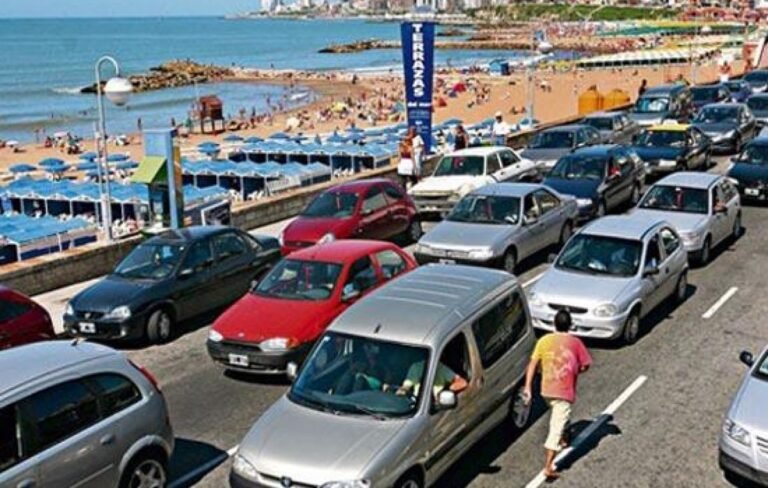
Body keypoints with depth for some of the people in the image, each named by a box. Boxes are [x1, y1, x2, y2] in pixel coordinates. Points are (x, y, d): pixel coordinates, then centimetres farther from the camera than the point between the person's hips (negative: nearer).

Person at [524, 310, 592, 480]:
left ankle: (561, 439, 53)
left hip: (547, 390, 4)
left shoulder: (544, 341, 1)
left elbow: (533, 364, -5)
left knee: (557, 416, 33)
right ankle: (548, 467, -12)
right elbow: (584, 365, 0)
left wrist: (528, 387, -4)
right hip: (565, 391, -4)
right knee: (557, 426, -6)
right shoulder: (575, 342, -5)